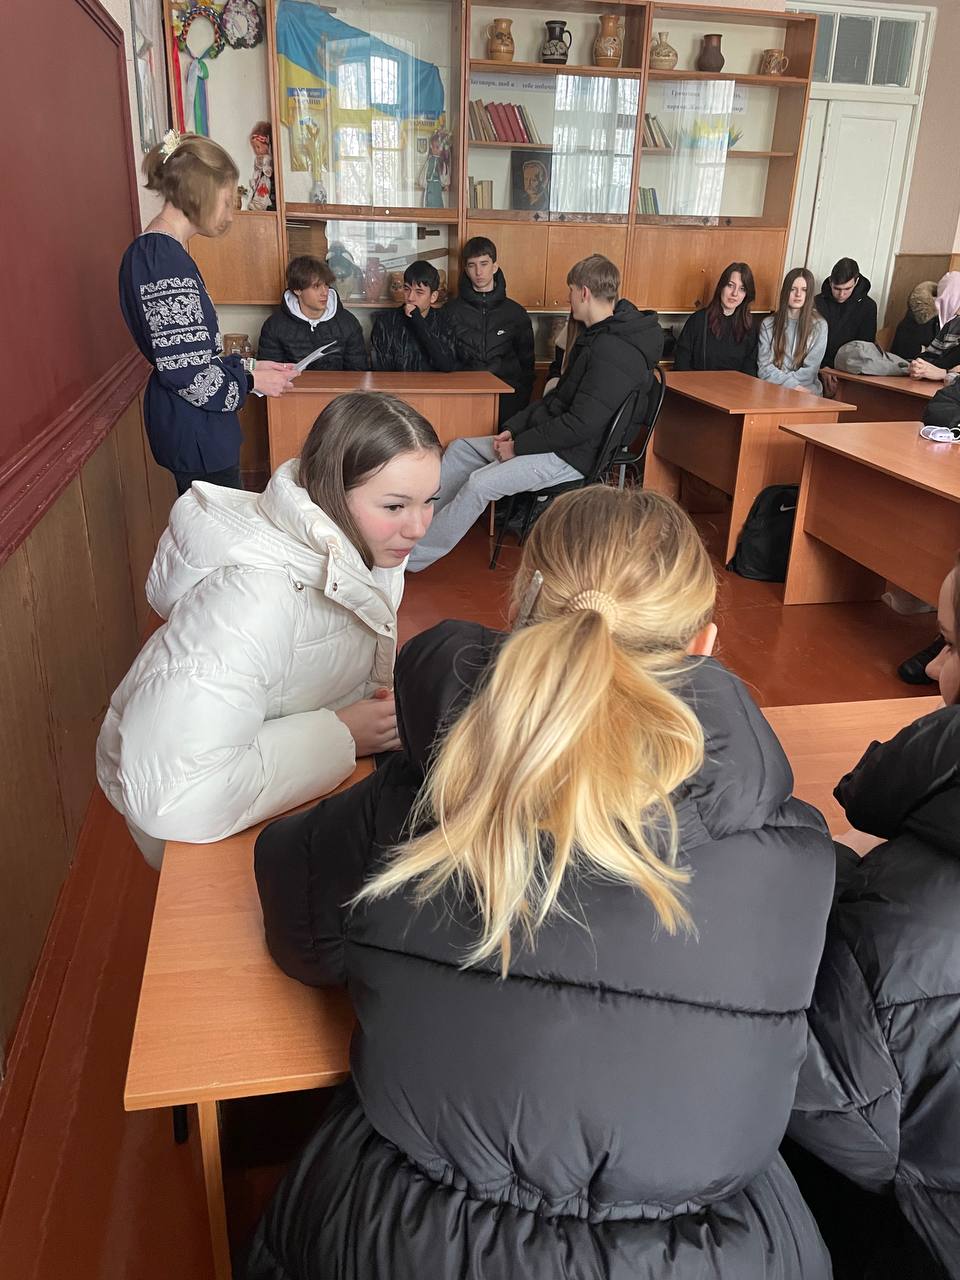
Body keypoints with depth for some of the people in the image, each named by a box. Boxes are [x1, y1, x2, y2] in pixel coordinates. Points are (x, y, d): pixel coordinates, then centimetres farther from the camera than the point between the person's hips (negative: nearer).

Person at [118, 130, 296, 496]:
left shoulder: (149, 251, 12)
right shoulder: (166, 259, -20)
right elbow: (183, 369, -23)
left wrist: (248, 365, 11)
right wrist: (250, 379, -9)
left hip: (186, 427, 10)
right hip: (195, 434, -10)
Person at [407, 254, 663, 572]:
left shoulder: (614, 353, -21)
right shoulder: (598, 337, 13)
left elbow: (580, 425, -26)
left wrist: (519, 446, -17)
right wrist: (512, 429, 4)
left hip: (571, 457, -11)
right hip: (553, 438, 11)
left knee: (479, 483, -24)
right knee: (458, 449, 8)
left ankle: (412, 558, -13)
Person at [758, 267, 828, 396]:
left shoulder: (819, 325, 5)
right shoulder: (768, 324, 8)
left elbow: (809, 371, -1)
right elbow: (763, 368, 0)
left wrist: (779, 380, -12)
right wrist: (793, 385, -12)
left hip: (807, 390, -1)